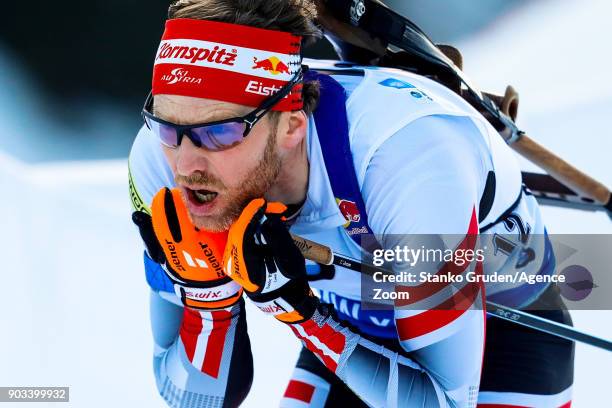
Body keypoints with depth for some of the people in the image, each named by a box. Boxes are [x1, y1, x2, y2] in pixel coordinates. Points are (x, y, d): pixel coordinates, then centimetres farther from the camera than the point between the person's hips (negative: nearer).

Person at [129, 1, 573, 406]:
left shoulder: (411, 155, -37)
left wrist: (294, 305, -39)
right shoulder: (161, 161, -22)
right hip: (357, 328, 3)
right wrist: (204, 288, -30)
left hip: (505, 330, -3)